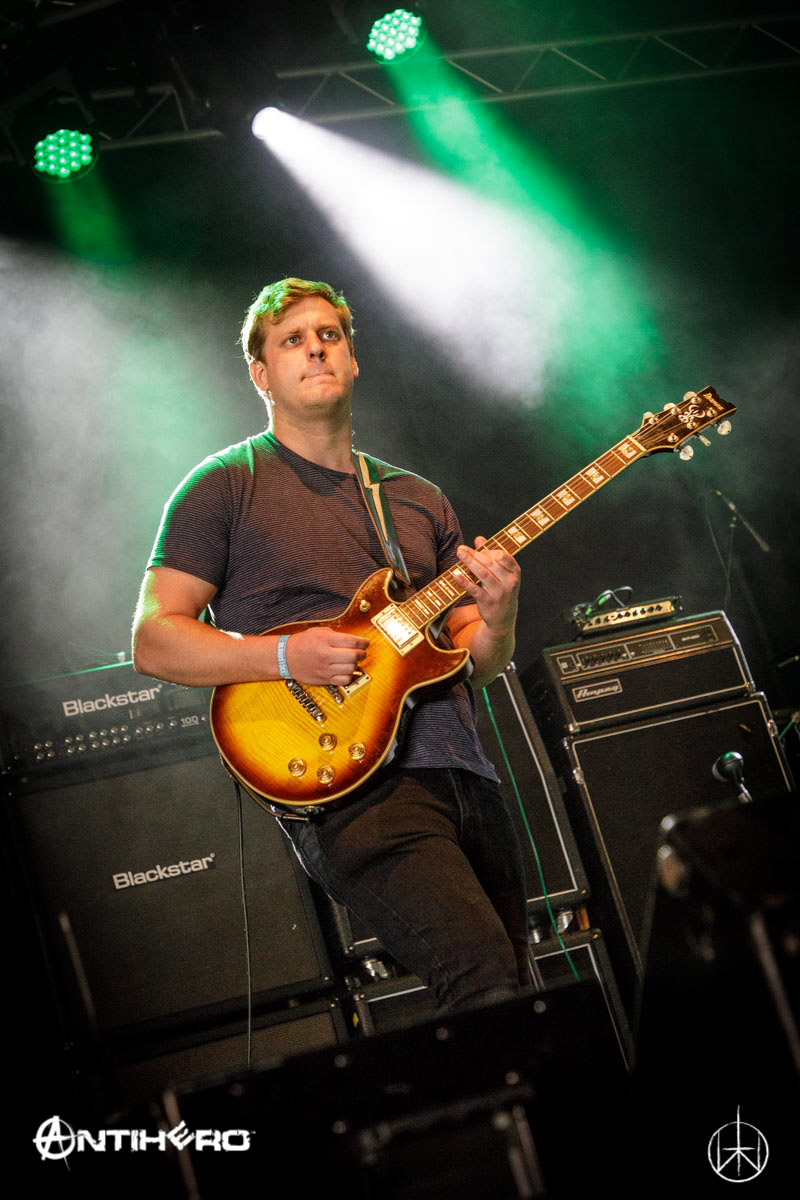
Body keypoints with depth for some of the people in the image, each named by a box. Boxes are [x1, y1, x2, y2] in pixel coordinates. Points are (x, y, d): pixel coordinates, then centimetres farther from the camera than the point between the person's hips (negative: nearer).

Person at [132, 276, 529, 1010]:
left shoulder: (418, 500, 21)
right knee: (487, 985, -24)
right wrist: (286, 656, -14)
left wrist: (497, 620, -4)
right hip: (349, 781, -6)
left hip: (463, 775, 6)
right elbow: (153, 641, -1)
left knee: (517, 993, 6)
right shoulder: (229, 485, 6)